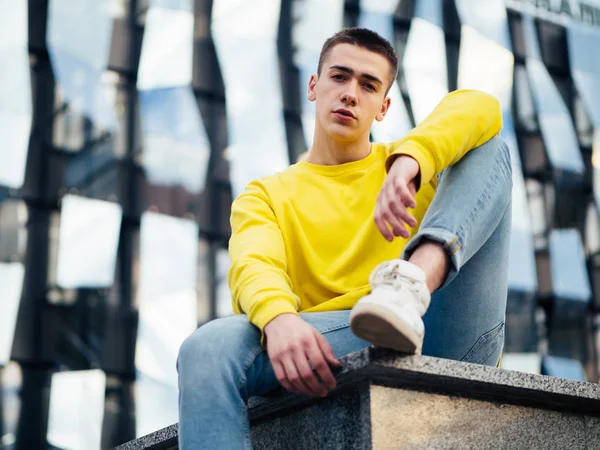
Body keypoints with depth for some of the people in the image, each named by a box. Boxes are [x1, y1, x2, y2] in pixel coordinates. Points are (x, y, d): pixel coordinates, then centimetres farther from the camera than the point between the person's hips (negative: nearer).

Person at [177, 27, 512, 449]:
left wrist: (408, 161, -20)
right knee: (209, 348, -26)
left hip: (455, 341, 1)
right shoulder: (265, 197, 20)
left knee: (489, 147, -8)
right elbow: (255, 269, -2)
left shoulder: (405, 164, 23)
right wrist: (278, 318, -27)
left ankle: (414, 281, -32)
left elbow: (481, 109, 1)